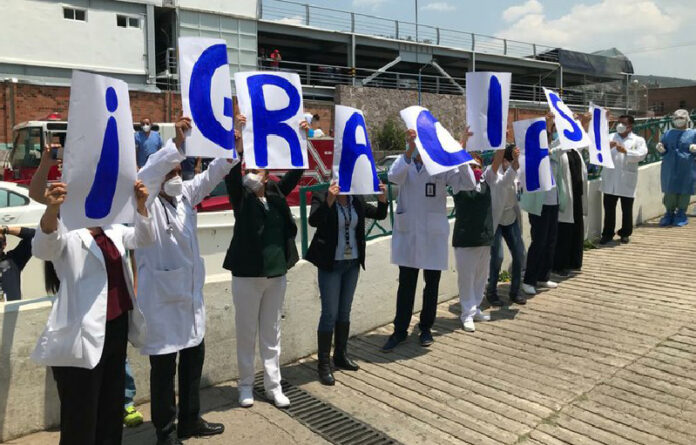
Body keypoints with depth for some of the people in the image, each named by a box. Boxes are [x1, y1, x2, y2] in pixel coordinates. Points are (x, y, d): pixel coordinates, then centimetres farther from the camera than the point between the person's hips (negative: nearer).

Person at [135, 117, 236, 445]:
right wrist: (178, 143, -37)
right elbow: (145, 177, -29)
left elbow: (211, 175, 5)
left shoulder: (185, 196, 8)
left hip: (190, 295, 7)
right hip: (162, 299, -7)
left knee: (193, 359, 17)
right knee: (163, 367, 5)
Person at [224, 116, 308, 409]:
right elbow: (231, 172, -21)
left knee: (272, 332, 13)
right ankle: (246, 385, 25)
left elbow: (296, 171, 5)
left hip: (277, 273, 4)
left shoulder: (276, 192, 7)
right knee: (246, 332, 9)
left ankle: (273, 386, 24)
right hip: (247, 274, -4)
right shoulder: (241, 196, -4)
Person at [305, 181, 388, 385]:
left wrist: (382, 198, -13)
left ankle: (341, 356, 30)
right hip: (330, 264, -5)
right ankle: (323, 365, 7)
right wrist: (329, 201, -40)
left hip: (352, 263, 6)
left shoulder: (357, 200, 3)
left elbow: (379, 215, 5)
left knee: (344, 312, 16)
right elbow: (313, 221, -27)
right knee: (330, 314, -4)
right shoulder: (321, 198, -11)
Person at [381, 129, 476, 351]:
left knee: (432, 284, 11)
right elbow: (393, 177, -21)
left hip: (434, 234, 0)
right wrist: (410, 150, -33)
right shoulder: (404, 163, 2)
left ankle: (425, 328, 27)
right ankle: (400, 330, 19)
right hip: (407, 233, 0)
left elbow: (468, 184, -10)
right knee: (405, 284, 7)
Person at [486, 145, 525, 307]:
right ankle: (491, 292, 10)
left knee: (519, 254, 2)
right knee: (497, 257, -10)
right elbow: (501, 184, -43)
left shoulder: (517, 172, 0)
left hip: (511, 219, 6)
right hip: (494, 220, -6)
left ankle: (514, 292, 17)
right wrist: (513, 166, -58)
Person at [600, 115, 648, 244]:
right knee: (609, 207, 4)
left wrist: (626, 151, -24)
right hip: (610, 179, 2)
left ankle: (625, 233, 21)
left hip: (627, 180, -1)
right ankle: (608, 233, 14)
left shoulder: (638, 140, 6)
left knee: (627, 209, 7)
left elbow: (641, 154, -10)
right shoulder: (610, 137, 12)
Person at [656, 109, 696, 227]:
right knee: (669, 192, 2)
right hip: (669, 169, 2)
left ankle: (681, 215, 12)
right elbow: (663, 150, 15)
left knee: (684, 192, 1)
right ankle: (669, 214, 15)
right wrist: (661, 149, -8)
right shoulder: (668, 134, 13)